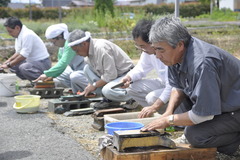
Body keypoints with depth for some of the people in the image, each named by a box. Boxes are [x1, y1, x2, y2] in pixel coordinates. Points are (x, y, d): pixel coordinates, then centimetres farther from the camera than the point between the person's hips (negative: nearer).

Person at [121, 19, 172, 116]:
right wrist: (128, 78, -11)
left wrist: (154, 107, -37)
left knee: (152, 97, -30)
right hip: (163, 83, 9)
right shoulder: (148, 50, -5)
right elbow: (141, 69, 12)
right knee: (132, 88, -2)